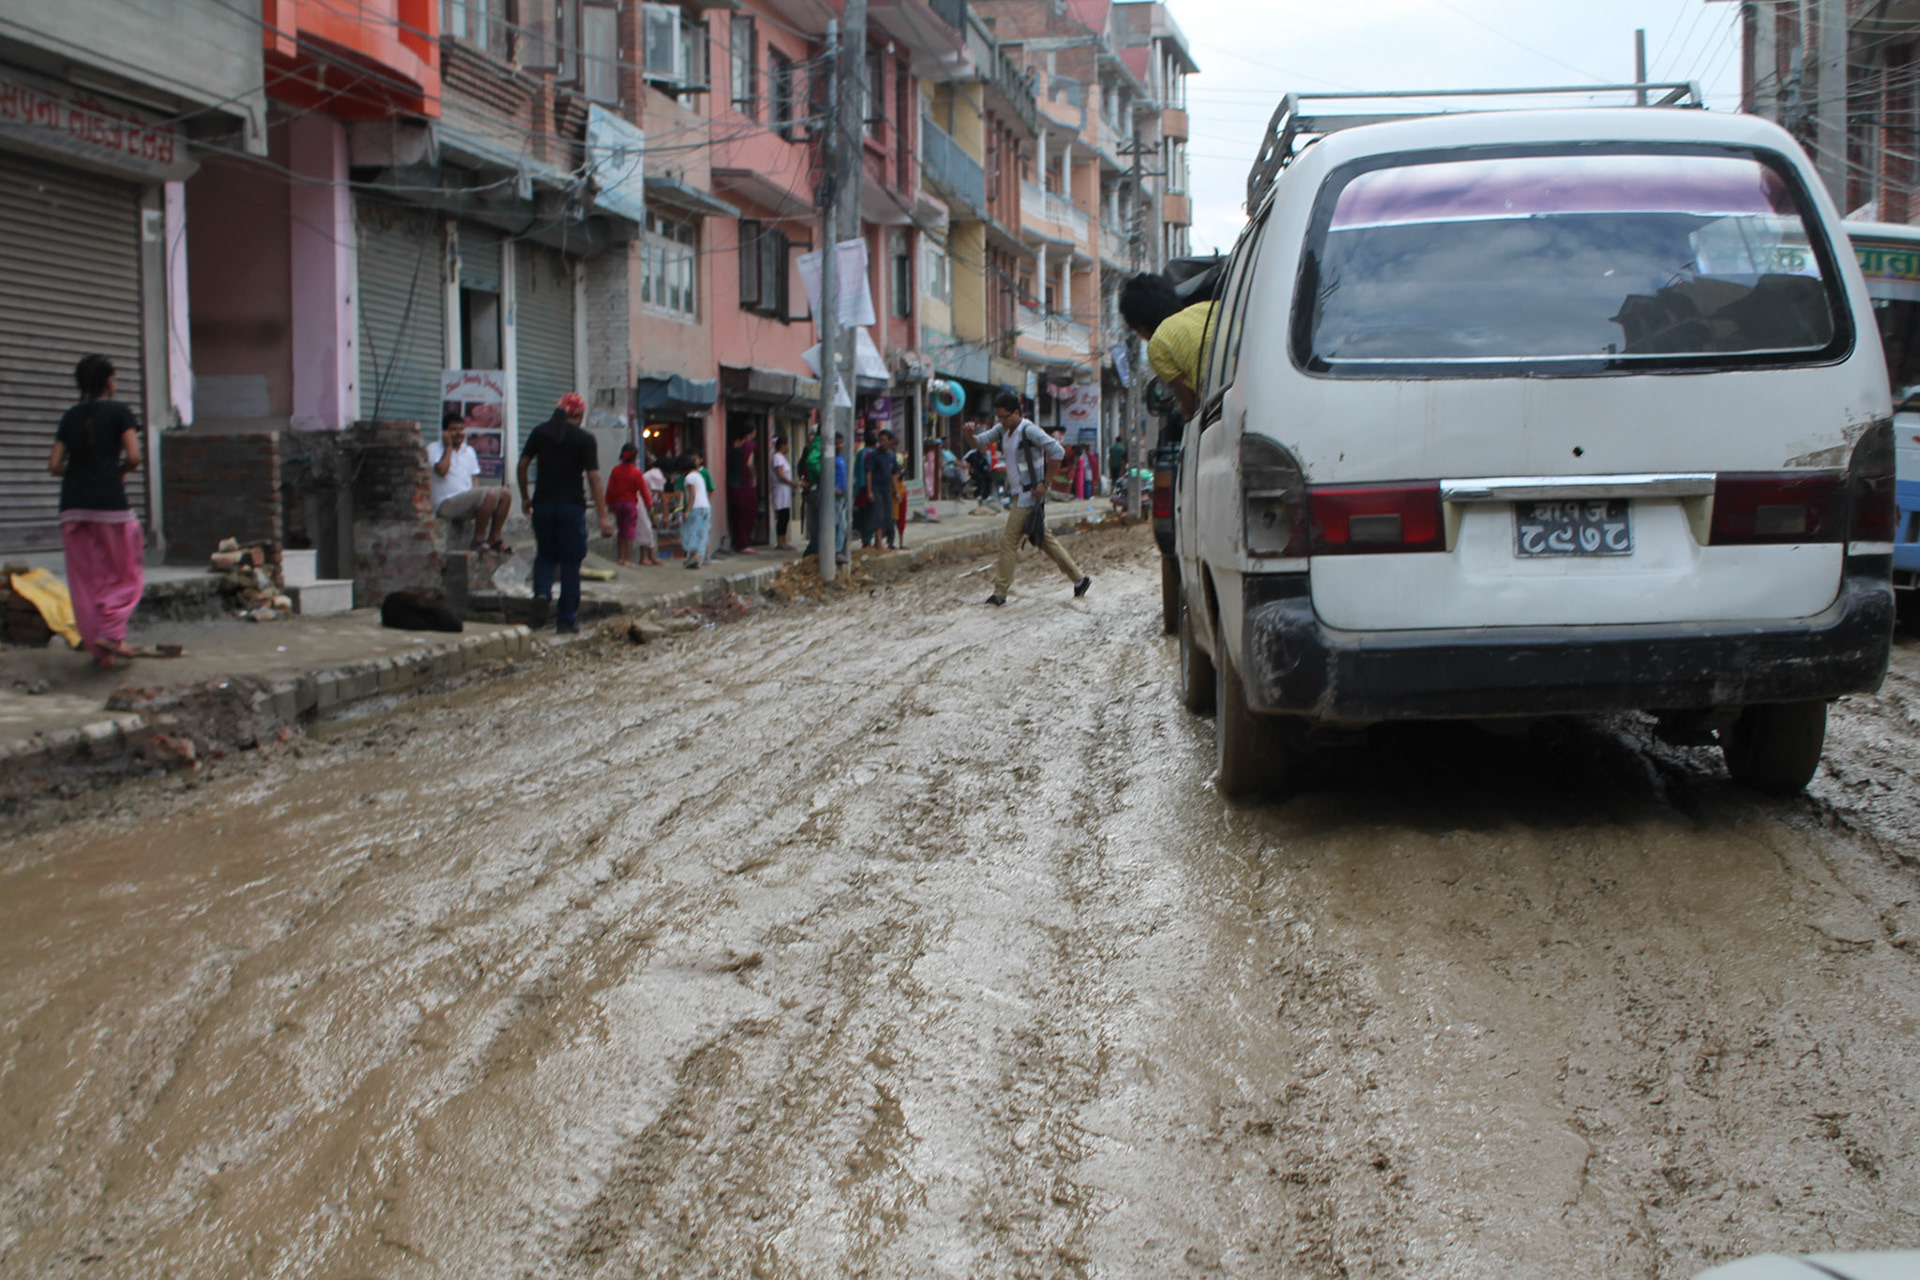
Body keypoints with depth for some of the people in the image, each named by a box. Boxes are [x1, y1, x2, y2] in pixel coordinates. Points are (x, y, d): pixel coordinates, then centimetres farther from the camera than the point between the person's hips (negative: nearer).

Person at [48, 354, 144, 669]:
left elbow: (55, 464, 7)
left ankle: (100, 651, 8)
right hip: (109, 501, -4)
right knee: (124, 574, 8)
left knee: (85, 579, 8)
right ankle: (110, 632, -10)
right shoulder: (118, 412, -1)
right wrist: (118, 472, 9)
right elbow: (133, 457, -11)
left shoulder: (70, 417, 12)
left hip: (73, 505, 4)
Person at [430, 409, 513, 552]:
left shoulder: (469, 451, 20)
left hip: (468, 501, 8)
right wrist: (448, 446, -8)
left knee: (505, 494, -9)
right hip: (446, 505, -8)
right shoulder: (434, 449, -1)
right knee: (488, 493, -29)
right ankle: (478, 539, -22)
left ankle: (494, 538, -2)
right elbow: (442, 470, -19)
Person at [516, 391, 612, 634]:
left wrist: (525, 497, 19)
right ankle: (567, 618, 6)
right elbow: (593, 477, -9)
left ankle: (541, 591, -9)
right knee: (570, 561, 4)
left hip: (543, 504, 3)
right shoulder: (585, 439, -4)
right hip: (572, 505, -3)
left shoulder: (540, 432, 6)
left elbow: (522, 465, 6)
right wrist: (603, 517, -9)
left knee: (545, 554, 19)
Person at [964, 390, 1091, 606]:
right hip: (1019, 493, 9)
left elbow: (1058, 451, -20)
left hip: (1029, 494, -9)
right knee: (1044, 539, 13)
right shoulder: (1003, 430, 9)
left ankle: (1000, 592, 0)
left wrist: (1045, 482, -18)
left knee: (1008, 540, -6)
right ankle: (1079, 578, 19)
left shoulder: (1029, 431, -15)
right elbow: (979, 441, 8)